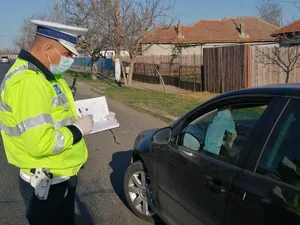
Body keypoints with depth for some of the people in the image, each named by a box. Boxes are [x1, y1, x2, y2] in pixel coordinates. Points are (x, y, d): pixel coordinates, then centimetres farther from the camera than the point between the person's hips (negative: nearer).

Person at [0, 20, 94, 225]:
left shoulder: (43, 75, 8)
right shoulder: (28, 81, -26)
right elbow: (40, 143, -33)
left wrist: (77, 120, 3)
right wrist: (78, 129, -19)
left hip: (60, 177, 10)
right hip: (47, 185, -10)